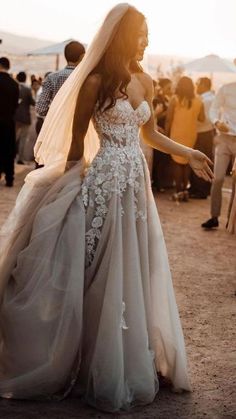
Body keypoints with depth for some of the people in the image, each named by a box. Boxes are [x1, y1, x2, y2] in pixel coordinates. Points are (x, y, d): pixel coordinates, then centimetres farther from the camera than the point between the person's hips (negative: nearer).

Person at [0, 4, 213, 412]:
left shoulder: (145, 81, 9)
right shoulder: (96, 81, -9)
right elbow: (76, 139, -4)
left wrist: (188, 153, 10)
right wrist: (72, 182, -1)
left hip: (135, 183, 6)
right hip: (103, 184, -6)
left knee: (130, 274, 11)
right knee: (97, 277, 0)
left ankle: (124, 363, 25)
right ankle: (100, 368, 15)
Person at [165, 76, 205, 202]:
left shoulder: (175, 99, -7)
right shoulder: (198, 101, 1)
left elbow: (169, 118, -8)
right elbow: (202, 118, 11)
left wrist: (167, 132, 3)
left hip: (177, 134, -3)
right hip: (191, 134, 3)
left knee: (177, 162, 3)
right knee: (186, 162, 15)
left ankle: (179, 192, -1)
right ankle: (185, 190, 14)